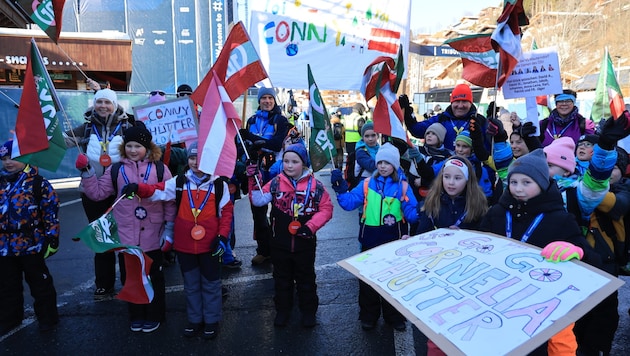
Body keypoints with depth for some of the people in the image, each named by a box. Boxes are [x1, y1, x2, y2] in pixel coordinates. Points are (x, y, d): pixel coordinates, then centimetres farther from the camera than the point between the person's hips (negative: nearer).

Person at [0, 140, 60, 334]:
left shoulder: (38, 182, -8)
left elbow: (51, 212, -9)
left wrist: (52, 238, -11)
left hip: (32, 245, -5)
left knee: (40, 283, 8)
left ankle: (47, 317, 23)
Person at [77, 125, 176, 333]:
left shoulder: (159, 169, -3)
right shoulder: (116, 170, 3)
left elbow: (170, 201, -3)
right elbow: (97, 193, 6)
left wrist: (169, 228, -6)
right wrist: (86, 172, -6)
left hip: (152, 236, -2)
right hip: (126, 236, 2)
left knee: (153, 278, 13)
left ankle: (154, 316, 31)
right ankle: (136, 316, 34)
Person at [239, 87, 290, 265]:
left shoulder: (280, 120, 0)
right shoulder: (252, 120, 14)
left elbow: (277, 143, -15)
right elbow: (246, 144, 11)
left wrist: (253, 139, -19)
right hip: (257, 171, 4)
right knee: (258, 209, 8)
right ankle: (263, 249, 20)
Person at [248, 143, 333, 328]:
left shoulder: (315, 185, -8)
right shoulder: (275, 183, -4)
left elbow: (326, 209, -5)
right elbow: (259, 200, -13)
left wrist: (311, 226, -16)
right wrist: (253, 182, -27)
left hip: (305, 243, -1)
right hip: (280, 243, 1)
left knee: (306, 279, 16)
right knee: (282, 279, 18)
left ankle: (308, 311, 36)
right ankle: (282, 310, 37)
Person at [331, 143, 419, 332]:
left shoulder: (403, 186, -3)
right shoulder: (367, 184, -1)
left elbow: (412, 216, -9)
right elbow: (349, 203, -6)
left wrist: (408, 207, -29)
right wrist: (341, 189, -20)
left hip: (394, 240, 0)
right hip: (370, 239, 0)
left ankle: (395, 316, 35)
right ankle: (368, 315, 30)